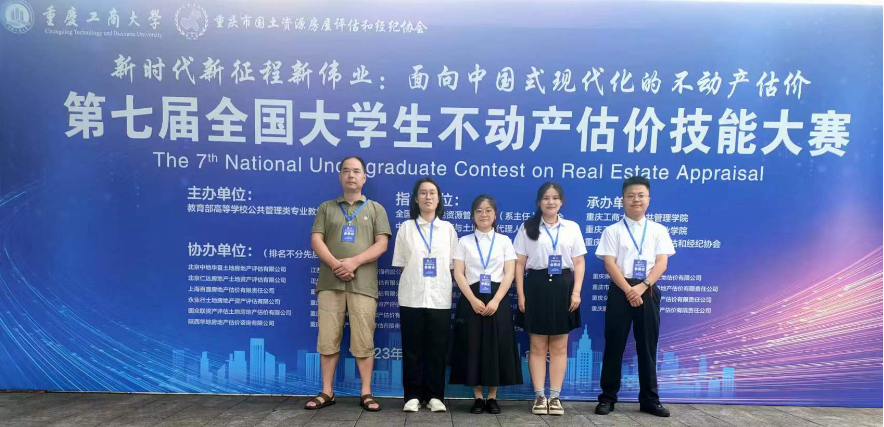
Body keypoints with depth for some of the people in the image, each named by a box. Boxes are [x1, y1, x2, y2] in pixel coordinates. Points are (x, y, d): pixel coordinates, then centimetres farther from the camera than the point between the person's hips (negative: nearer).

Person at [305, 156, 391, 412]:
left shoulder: (375, 209, 11)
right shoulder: (326, 207, 14)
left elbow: (382, 244, 0)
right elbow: (316, 240, 3)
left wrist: (354, 262, -13)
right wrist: (335, 264, -13)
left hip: (363, 284, -1)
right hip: (330, 282, 2)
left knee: (364, 341, -1)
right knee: (328, 339, 3)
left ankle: (366, 393, 8)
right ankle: (327, 392, 13)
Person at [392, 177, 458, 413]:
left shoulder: (448, 228, 8)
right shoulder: (406, 227, 6)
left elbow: (453, 265, 9)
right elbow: (401, 264, 7)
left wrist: (440, 282, 1)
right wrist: (415, 280, 0)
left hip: (440, 297, 1)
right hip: (412, 297, 0)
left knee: (437, 349, 4)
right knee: (412, 348, 3)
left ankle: (435, 396, 13)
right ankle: (413, 396, 12)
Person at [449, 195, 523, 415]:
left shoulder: (504, 241, 8)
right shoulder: (464, 241, 7)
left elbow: (509, 274, 0)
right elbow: (458, 274, -1)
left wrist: (495, 300, -13)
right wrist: (473, 300, -13)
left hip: (497, 299, 0)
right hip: (471, 299, 0)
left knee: (496, 347, 1)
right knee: (472, 347, 1)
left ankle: (492, 397, 13)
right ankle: (478, 397, 12)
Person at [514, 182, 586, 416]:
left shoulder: (572, 227, 7)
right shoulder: (527, 228, 4)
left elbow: (579, 263, 6)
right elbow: (519, 263, 2)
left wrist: (576, 292, -5)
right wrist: (521, 294, -5)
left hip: (562, 287, 1)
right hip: (537, 286, -1)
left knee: (559, 346, 6)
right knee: (537, 346, 4)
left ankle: (555, 396, 13)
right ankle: (539, 396, 11)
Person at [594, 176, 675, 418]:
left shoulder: (658, 230, 9)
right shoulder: (613, 231, 4)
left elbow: (662, 262, 0)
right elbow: (610, 264, -5)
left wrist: (643, 286, -14)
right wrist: (628, 290, -15)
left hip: (648, 292, 2)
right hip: (620, 291, -1)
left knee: (647, 347, 7)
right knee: (614, 345, 2)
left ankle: (649, 399, 19)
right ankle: (607, 397, 12)